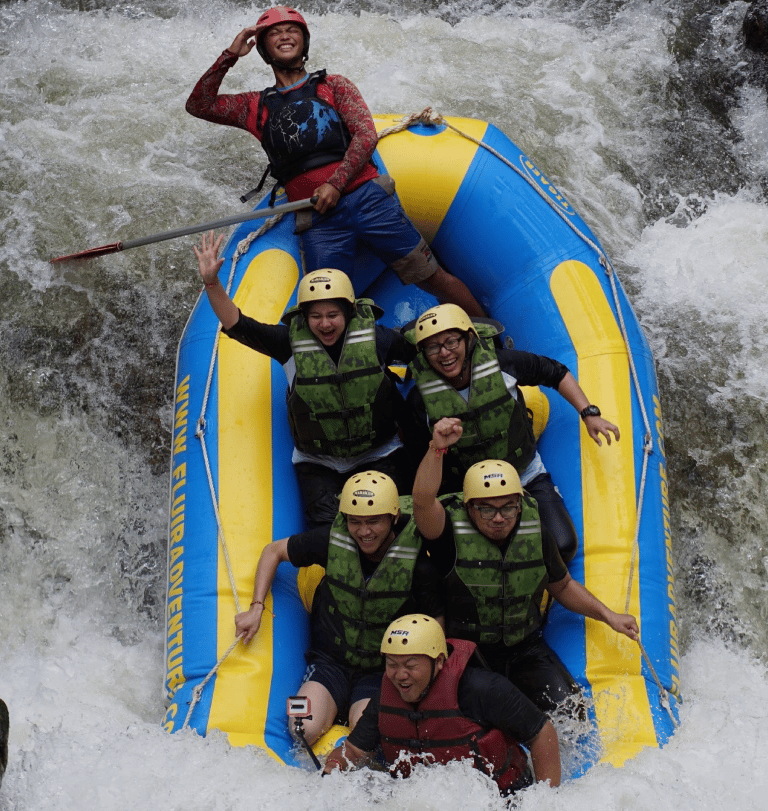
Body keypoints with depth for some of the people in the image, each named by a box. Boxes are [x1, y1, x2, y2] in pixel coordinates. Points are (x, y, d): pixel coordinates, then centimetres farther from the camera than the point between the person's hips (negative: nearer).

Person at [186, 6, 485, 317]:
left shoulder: (333, 86, 15)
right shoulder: (257, 106, 20)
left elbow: (366, 135, 2)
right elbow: (199, 105, 12)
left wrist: (336, 183, -12)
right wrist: (230, 55, 6)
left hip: (367, 198, -1)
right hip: (318, 221, 1)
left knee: (432, 278, -5)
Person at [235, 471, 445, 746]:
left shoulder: (418, 566, -15)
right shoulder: (332, 543, -10)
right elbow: (274, 551, 7)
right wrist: (256, 608, -1)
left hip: (382, 671, -2)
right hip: (330, 661, 2)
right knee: (305, 729, -24)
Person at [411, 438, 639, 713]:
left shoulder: (536, 534, 0)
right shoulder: (453, 533, -13)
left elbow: (562, 586, 17)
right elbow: (422, 501, -35)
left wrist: (607, 615, 7)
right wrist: (437, 449, -47)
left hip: (525, 650, 3)